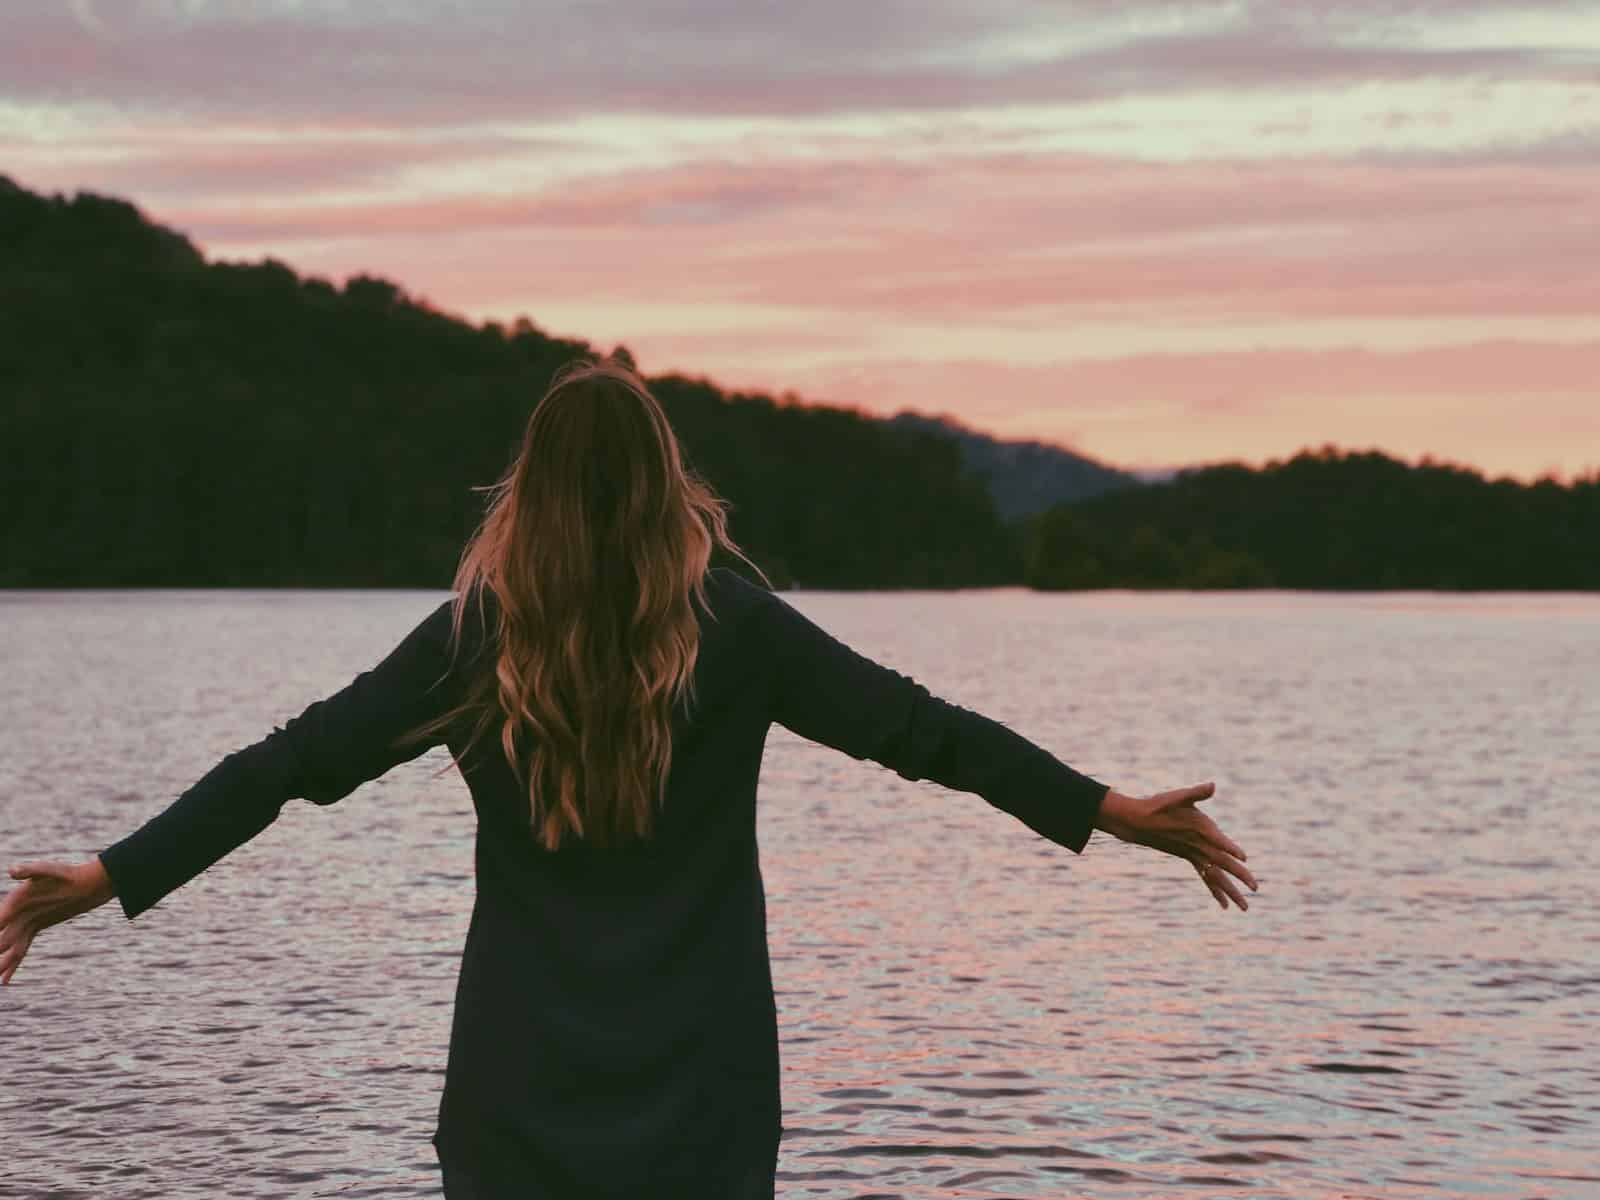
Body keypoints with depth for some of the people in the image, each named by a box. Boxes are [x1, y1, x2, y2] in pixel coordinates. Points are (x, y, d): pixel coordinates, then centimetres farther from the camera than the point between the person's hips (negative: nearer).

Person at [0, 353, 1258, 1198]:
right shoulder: (737, 628, -3)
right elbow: (919, 728, -4)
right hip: (702, 1078, 0)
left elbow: (294, 761, -2)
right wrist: (1111, 811, 0)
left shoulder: (475, 640, -2)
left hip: (522, 1081, 0)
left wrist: (116, 874, 3)